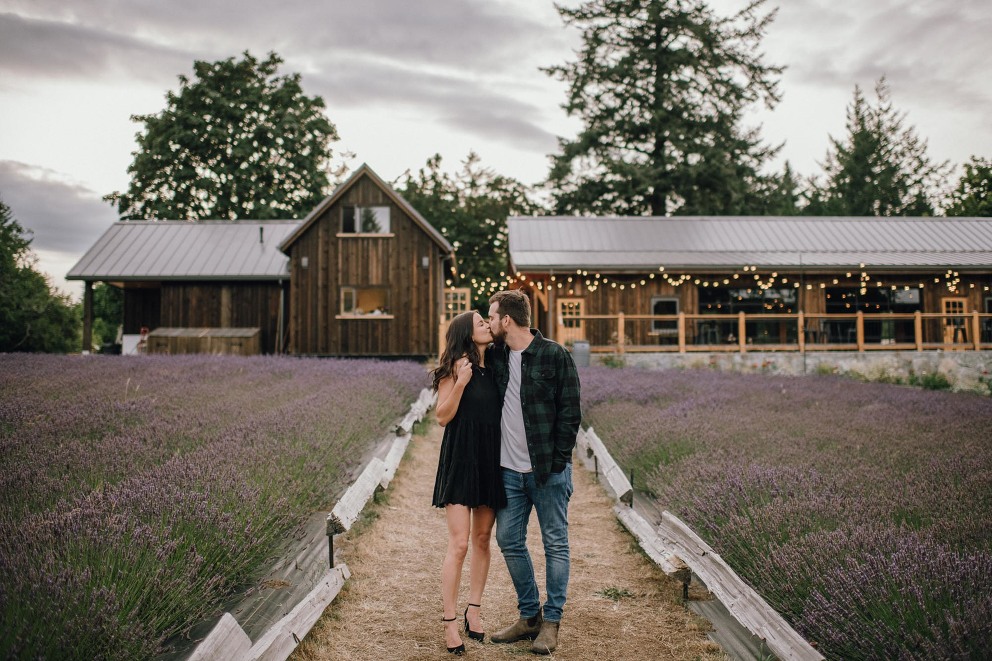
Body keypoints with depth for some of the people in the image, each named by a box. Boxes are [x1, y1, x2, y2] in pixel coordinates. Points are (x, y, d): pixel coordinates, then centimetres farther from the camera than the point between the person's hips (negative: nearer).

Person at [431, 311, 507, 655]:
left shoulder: (493, 369, 9)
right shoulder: (456, 367, -7)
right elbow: (443, 416, -11)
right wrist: (460, 382, -21)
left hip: (490, 460, 6)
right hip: (461, 459, -6)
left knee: (482, 539, 12)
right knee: (459, 544, -6)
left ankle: (473, 611, 25)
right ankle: (450, 622, 6)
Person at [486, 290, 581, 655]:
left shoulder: (554, 356, -9)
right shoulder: (496, 356, 7)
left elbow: (570, 412, -9)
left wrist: (557, 460, -12)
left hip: (548, 469, -6)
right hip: (509, 470, 6)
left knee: (555, 544, 5)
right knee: (509, 540, 10)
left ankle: (551, 622, 17)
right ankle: (530, 616, 25)